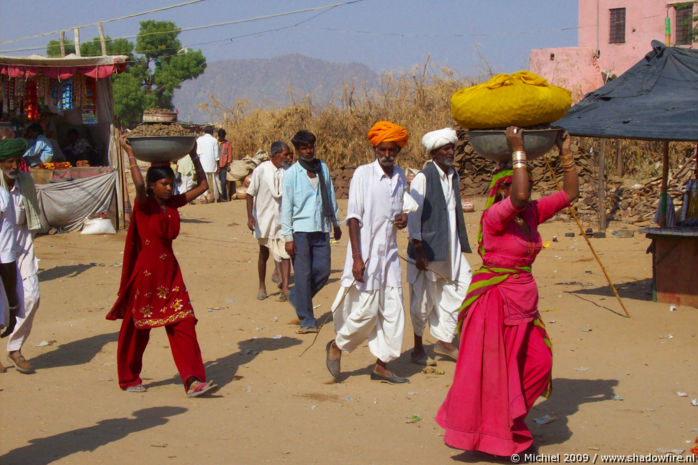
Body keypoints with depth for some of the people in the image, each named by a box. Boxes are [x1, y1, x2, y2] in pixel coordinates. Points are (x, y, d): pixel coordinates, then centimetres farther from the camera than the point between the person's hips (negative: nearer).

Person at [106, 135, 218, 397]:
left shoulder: (173, 203, 8)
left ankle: (193, 381, -7)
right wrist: (130, 154, -24)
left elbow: (202, 186, 13)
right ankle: (128, 379, 27)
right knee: (137, 328, 9)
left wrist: (194, 156, 11)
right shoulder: (144, 205, -10)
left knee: (183, 324, -4)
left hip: (170, 272, 6)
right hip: (146, 272, -6)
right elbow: (139, 185, -32)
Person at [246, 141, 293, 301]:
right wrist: (250, 216, -12)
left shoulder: (289, 171, 0)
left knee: (285, 252, -9)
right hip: (264, 216, -2)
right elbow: (250, 193, -6)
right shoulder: (261, 170, -10)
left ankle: (285, 289, -8)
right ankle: (262, 287, 28)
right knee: (264, 253, 11)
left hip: (283, 217, 2)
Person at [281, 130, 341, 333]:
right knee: (303, 275, -3)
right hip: (300, 230, -4)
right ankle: (307, 320, 5)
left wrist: (335, 223, 22)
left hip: (321, 229, 4)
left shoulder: (323, 168, 9)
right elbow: (286, 205, -4)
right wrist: (288, 236, -8)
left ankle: (297, 297, 29)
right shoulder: (291, 173, -3)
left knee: (323, 271, 2)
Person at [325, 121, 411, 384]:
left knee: (393, 311, 5)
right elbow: (353, 217, -11)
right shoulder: (363, 174, -8)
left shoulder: (400, 177, 10)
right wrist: (357, 258, -17)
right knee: (365, 311, -4)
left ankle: (381, 366, 16)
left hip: (389, 254, 6)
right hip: (366, 254, -6)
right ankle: (337, 345, 22)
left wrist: (402, 219, -2)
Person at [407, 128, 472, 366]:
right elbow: (413, 215, -12)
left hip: (451, 248, 7)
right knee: (424, 299, 4)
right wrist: (419, 251, -15)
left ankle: (444, 341, 13)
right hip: (428, 248, -7)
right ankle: (418, 347, 21)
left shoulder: (454, 176, 11)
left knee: (463, 287, 1)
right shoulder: (423, 178, -11)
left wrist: (461, 244, 18)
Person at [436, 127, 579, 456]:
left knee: (537, 364, 7)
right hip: (495, 299, -8)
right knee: (490, 368, 2)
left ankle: (508, 423, 27)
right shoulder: (494, 216, -17)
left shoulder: (532, 213, 6)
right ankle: (486, 432, 19)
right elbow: (519, 197, -36)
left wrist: (565, 153, 7)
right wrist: (518, 151, -27)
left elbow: (570, 194, 11)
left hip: (524, 299, 8)